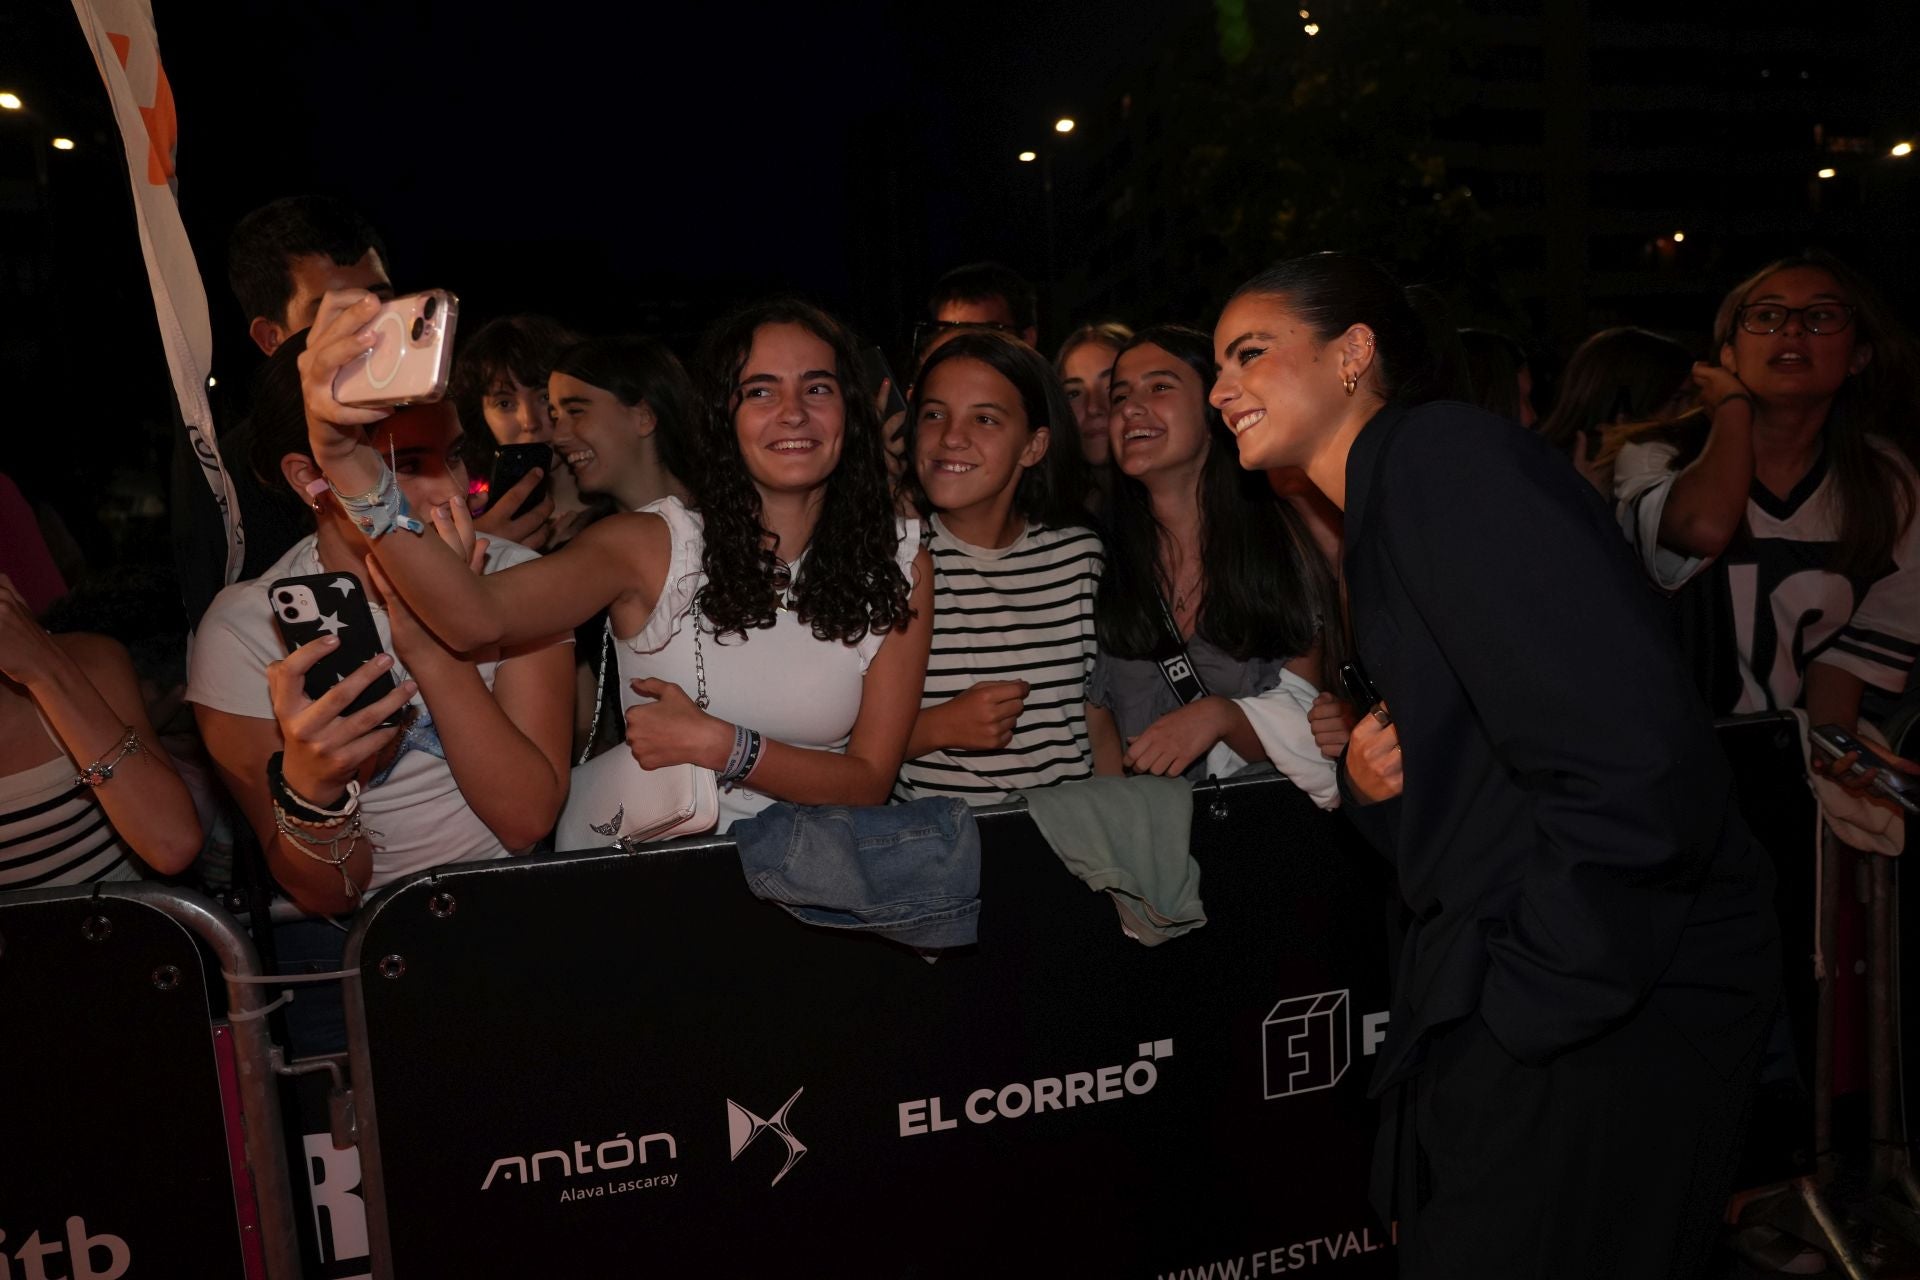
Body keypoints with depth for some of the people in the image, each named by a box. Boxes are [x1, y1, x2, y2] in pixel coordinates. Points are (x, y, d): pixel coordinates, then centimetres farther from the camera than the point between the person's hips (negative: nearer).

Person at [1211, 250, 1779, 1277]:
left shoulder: (1445, 454, -16)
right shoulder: (1381, 510, 14)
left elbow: (1635, 763, -26)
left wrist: (1534, 997, -18)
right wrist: (1369, 780, -4)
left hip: (1614, 1006, -9)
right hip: (1506, 989, 9)